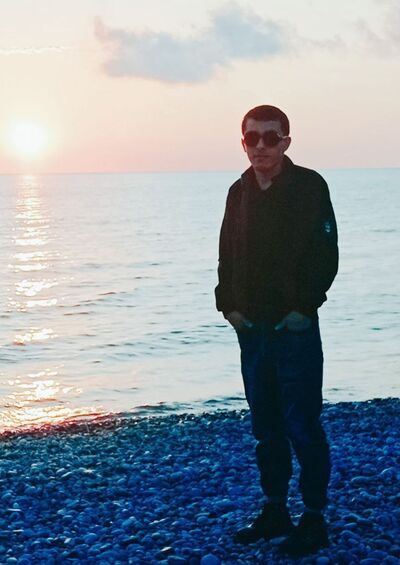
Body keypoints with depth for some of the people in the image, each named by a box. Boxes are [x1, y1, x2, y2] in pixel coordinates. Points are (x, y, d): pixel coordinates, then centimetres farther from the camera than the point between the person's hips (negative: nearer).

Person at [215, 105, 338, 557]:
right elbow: (227, 255, 14)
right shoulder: (239, 192, 11)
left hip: (295, 326, -6)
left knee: (303, 426, -3)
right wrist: (228, 303, 2)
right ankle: (274, 512, 25)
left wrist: (305, 307, -14)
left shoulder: (309, 187, -6)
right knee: (266, 427, 13)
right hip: (251, 327, 6)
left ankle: (314, 520, 8)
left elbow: (326, 254, -9)